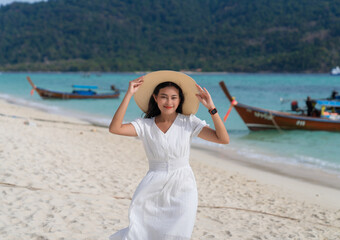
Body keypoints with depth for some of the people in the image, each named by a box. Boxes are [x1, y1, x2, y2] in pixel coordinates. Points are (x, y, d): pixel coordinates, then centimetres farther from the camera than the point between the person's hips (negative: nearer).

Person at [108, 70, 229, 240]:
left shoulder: (188, 122, 1)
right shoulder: (145, 125, 0)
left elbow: (223, 139, -7)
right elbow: (114, 128, -16)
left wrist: (211, 108, -15)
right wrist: (129, 95, -15)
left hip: (182, 189, 0)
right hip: (153, 188, 0)